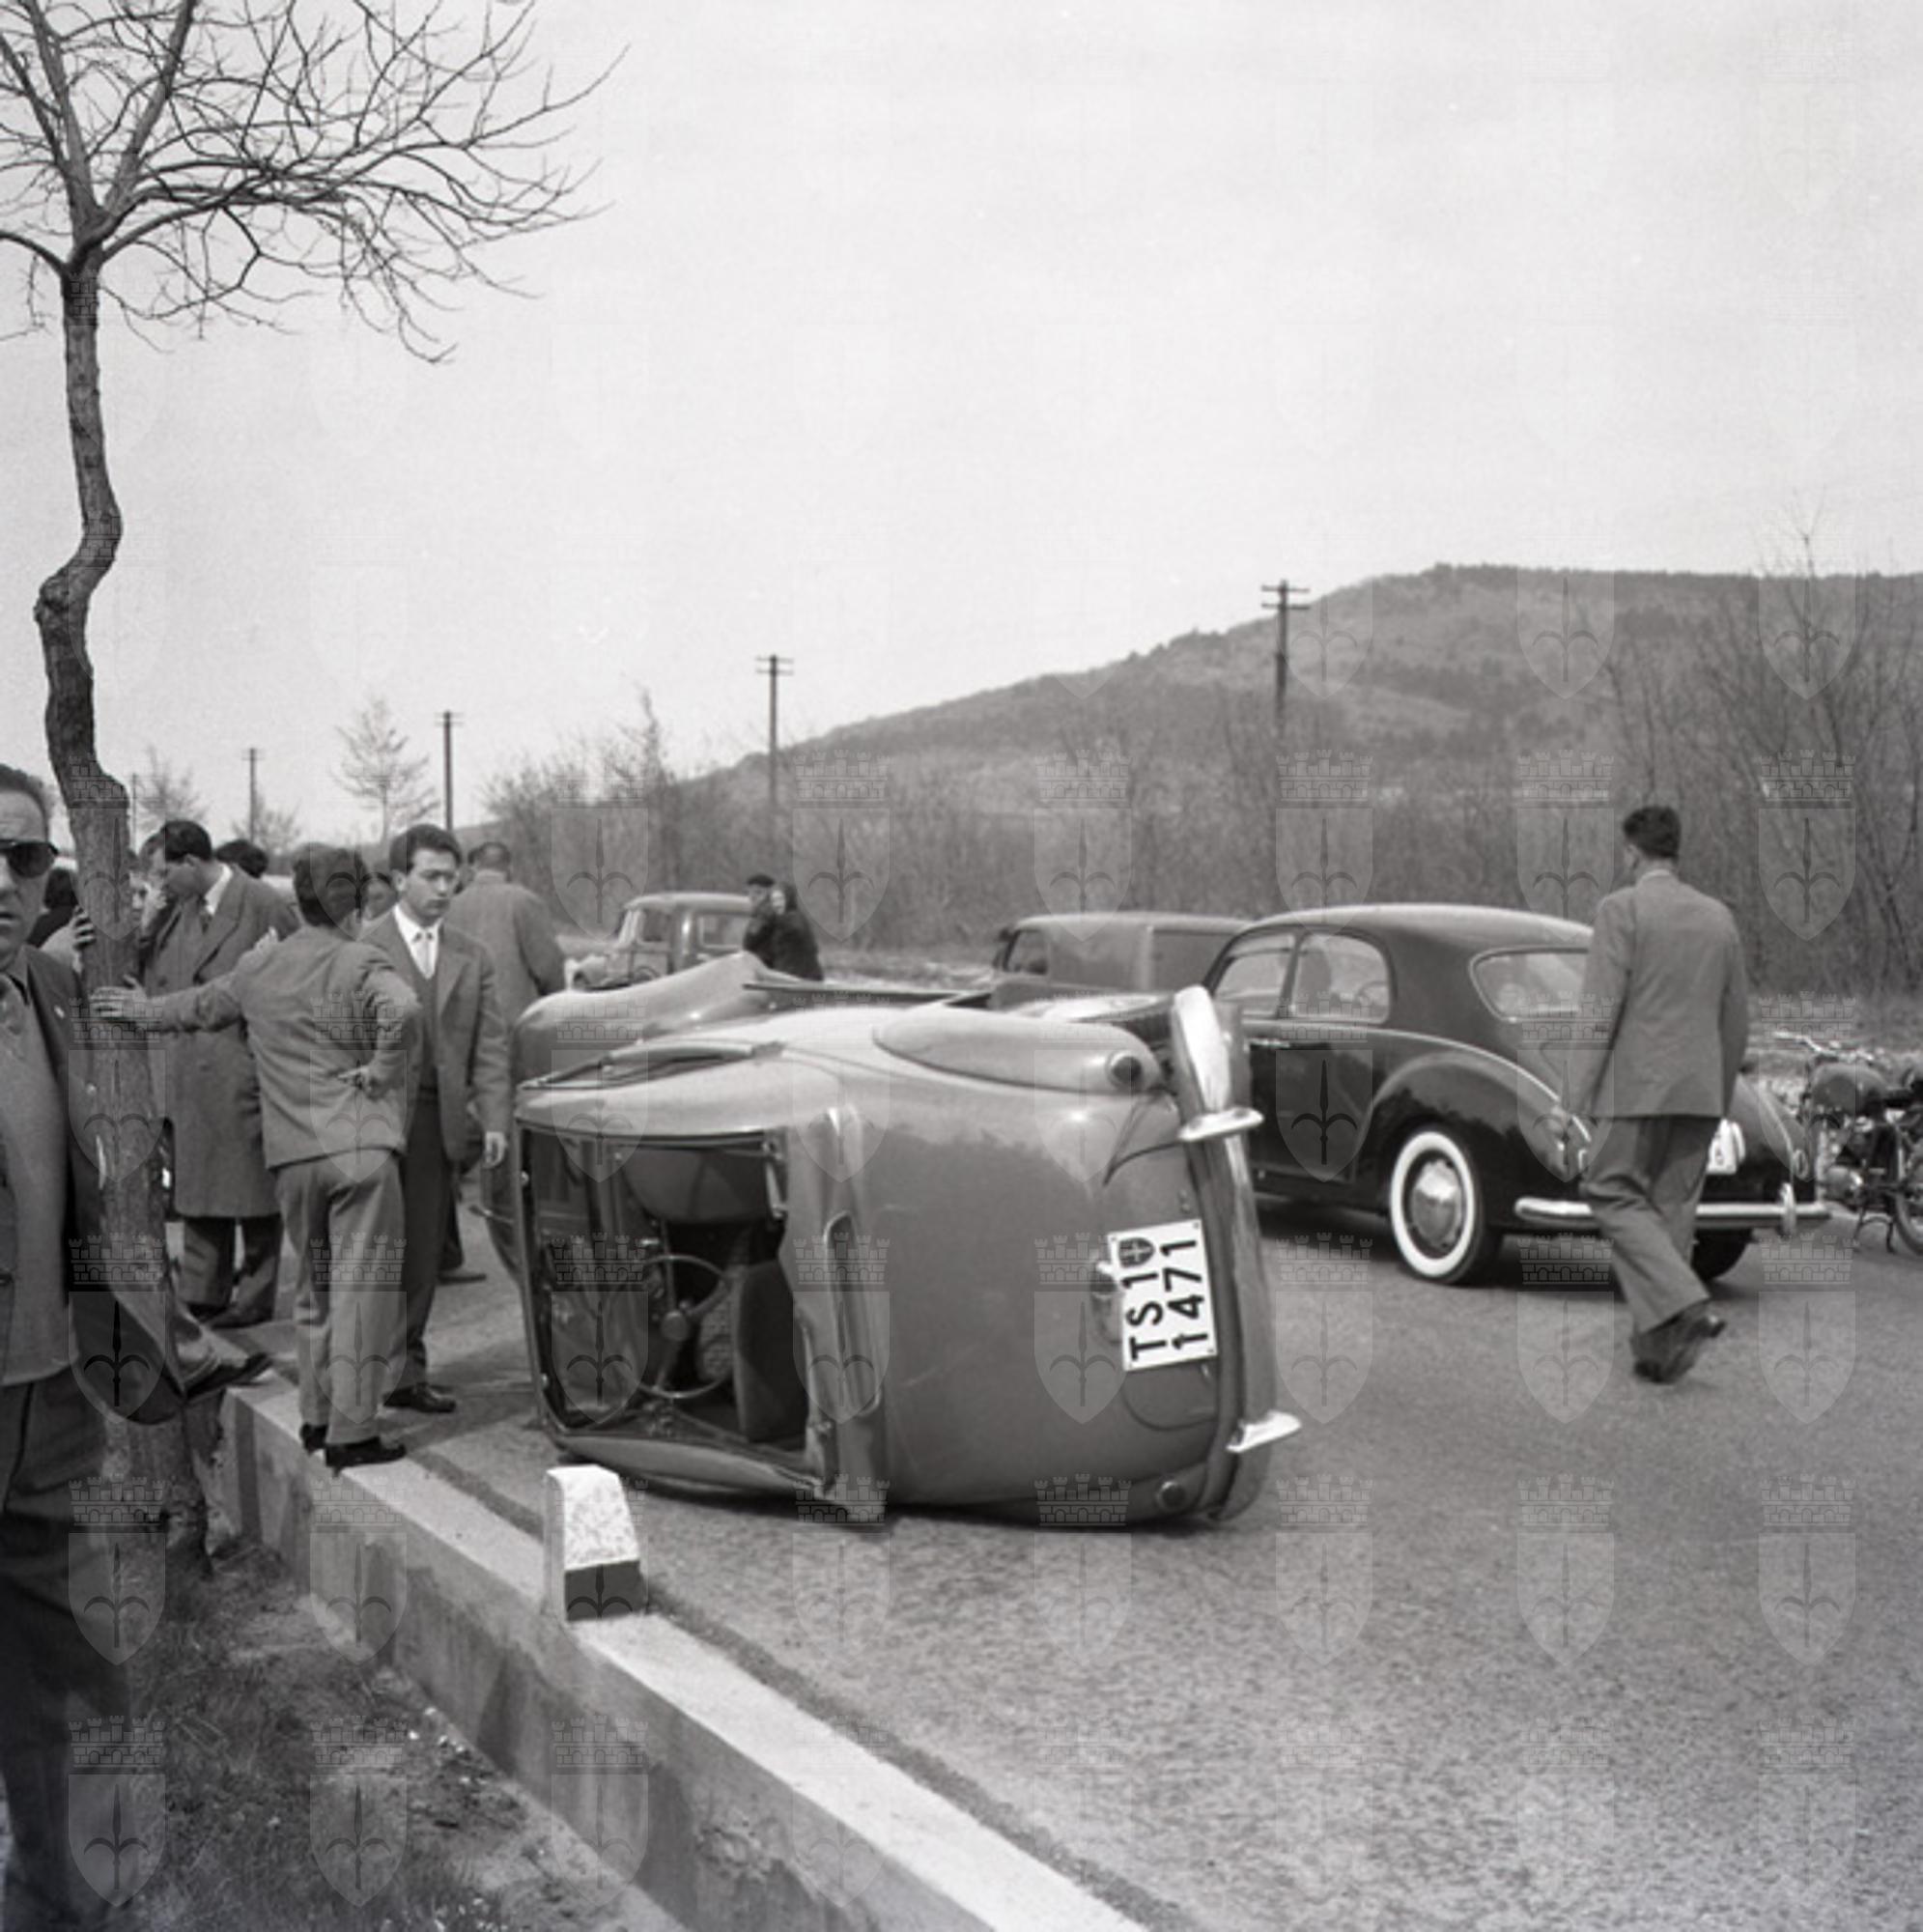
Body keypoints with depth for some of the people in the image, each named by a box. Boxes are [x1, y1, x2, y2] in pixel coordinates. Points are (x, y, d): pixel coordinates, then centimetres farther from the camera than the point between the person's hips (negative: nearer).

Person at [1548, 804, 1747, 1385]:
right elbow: (1736, 1020, 15)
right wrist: (1721, 1099, 24)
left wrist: (1570, 1101, -11)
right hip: (1700, 1089, 6)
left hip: (1638, 1084, -6)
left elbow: (1599, 1012, -13)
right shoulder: (1718, 916, 11)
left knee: (1615, 1195, 1)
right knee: (1672, 1208, 9)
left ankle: (1686, 1305, -17)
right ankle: (1657, 1350, 10)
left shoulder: (1622, 909, -7)